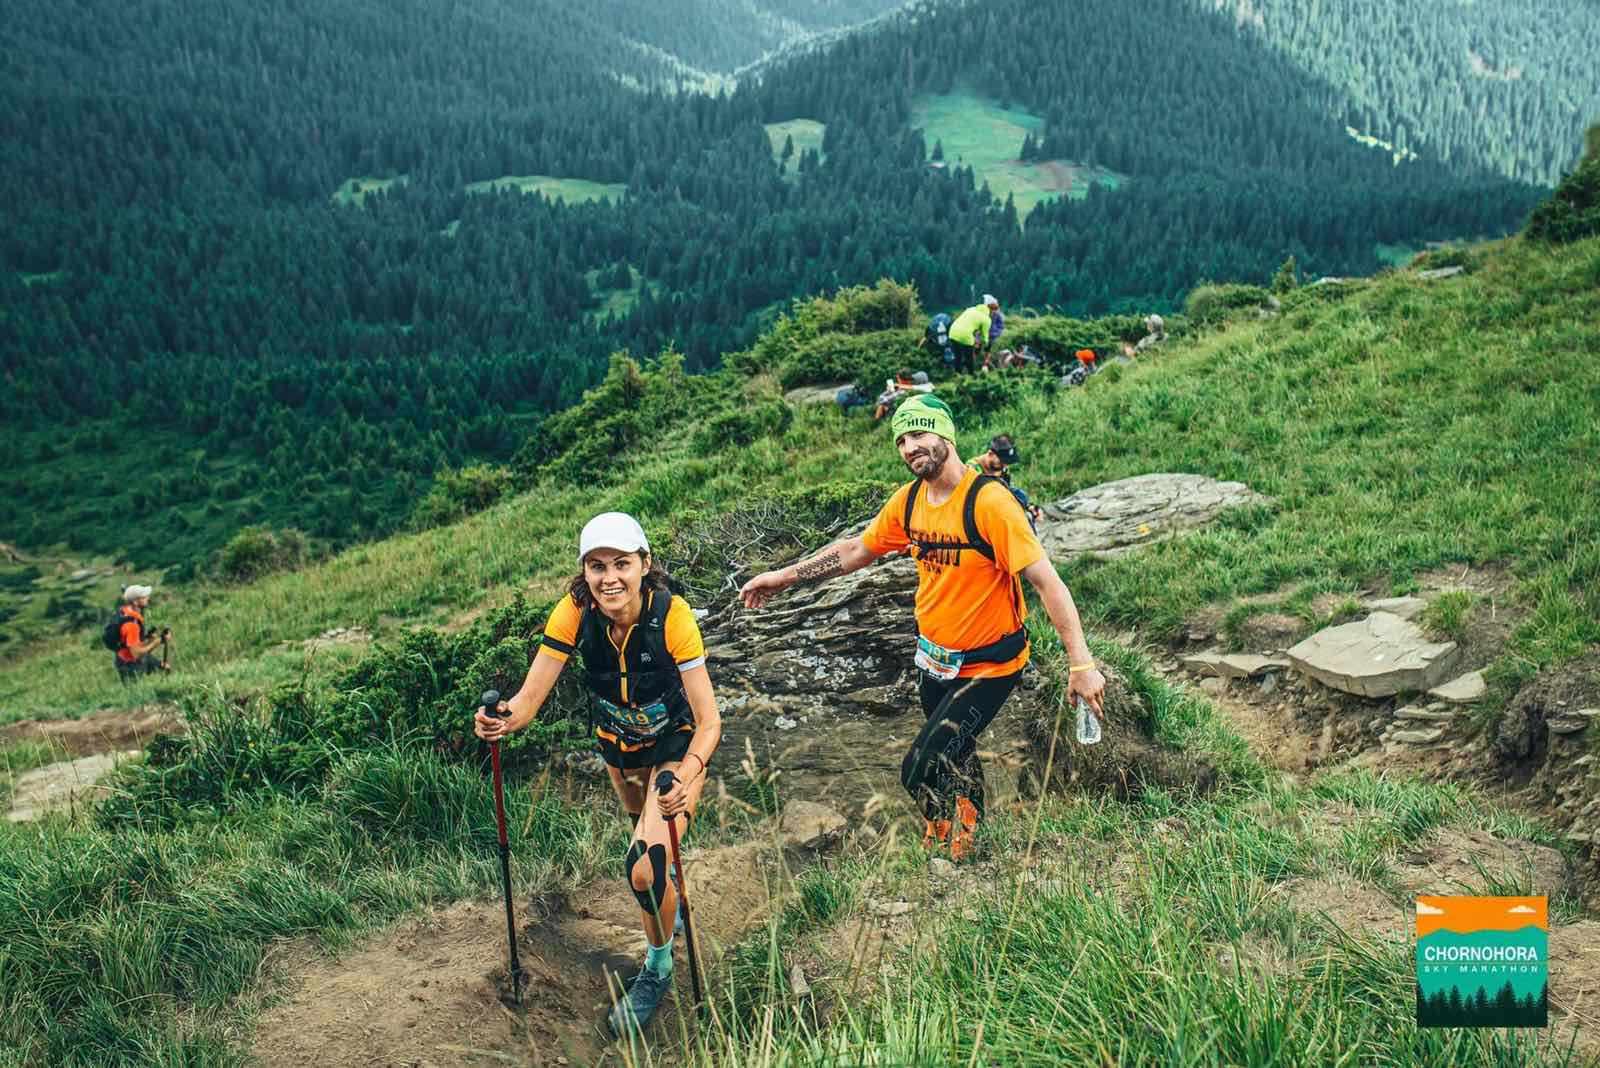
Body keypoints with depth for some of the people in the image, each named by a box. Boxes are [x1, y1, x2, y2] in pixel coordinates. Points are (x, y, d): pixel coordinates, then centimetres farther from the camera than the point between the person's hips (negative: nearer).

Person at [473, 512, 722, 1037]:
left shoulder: (671, 614, -33)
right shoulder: (575, 611, -25)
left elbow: (709, 720, -34)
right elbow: (529, 698, -26)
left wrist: (687, 777, -52)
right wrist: (501, 720, -48)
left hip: (676, 747, -4)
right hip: (618, 746, 4)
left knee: (646, 868, -18)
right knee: (644, 835, 27)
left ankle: (658, 968, 12)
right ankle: (672, 907, 60)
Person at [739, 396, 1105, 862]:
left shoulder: (989, 501, -25)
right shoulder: (908, 500, -3)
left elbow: (1047, 582, -25)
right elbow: (856, 550, 11)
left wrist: (1081, 664, -29)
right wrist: (783, 576, 9)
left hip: (988, 666, -7)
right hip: (936, 660, 7)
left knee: (922, 770, -12)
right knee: (953, 759, 24)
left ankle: (949, 849, 15)